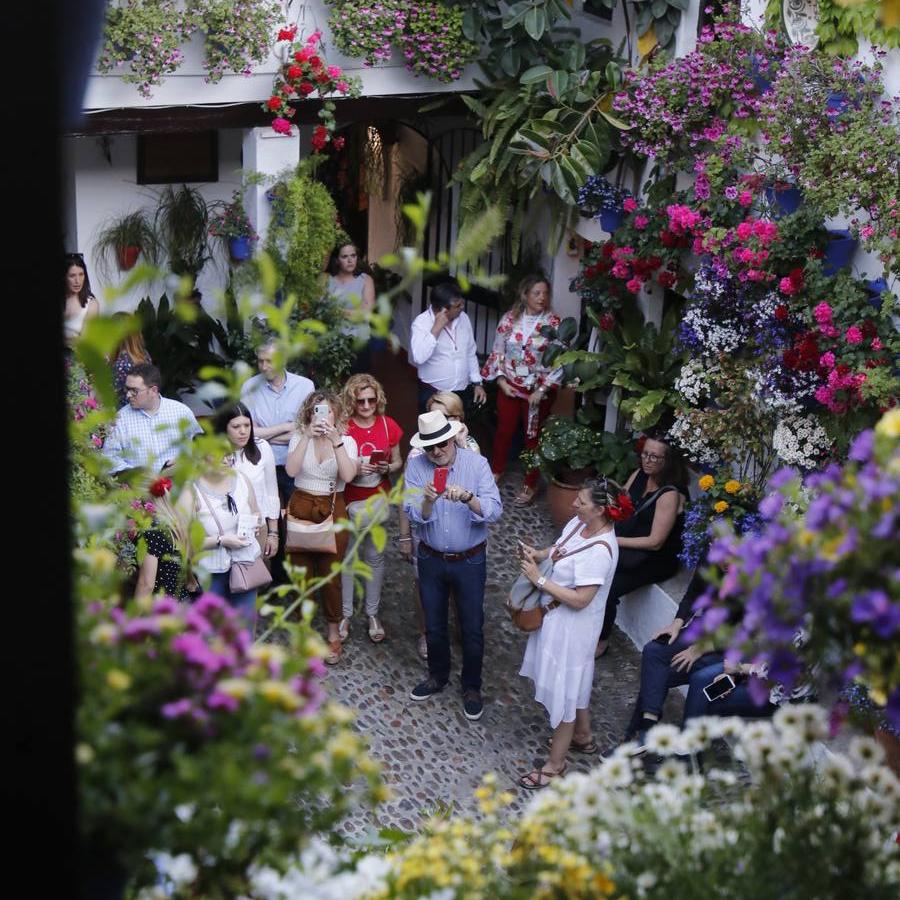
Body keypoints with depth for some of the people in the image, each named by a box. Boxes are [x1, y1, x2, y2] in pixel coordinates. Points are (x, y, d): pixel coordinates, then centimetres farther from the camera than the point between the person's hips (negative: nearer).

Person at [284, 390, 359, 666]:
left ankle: (333, 634, 18)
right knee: (301, 572, 7)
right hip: (301, 507, 1)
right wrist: (308, 436, -21)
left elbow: (348, 475, -17)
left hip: (333, 510, -1)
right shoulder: (299, 438, 1)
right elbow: (291, 470, -16)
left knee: (331, 575, 1)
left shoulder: (347, 441, 0)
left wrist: (335, 440, -22)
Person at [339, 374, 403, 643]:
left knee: (375, 556, 13)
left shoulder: (388, 426, -5)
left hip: (378, 500, 2)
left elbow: (398, 462, 6)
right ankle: (345, 614, 23)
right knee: (346, 556, 9)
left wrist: (386, 468, -16)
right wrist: (355, 467, -24)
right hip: (348, 500, -2)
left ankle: (372, 613, 27)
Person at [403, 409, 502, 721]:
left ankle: (471, 687, 30)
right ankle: (438, 676, 42)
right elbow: (415, 516, -14)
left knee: (472, 628, 10)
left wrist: (468, 497, -40)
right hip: (431, 559, 2)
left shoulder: (477, 464, -15)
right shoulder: (416, 467, -10)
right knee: (434, 625, 19)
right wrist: (427, 500, -35)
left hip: (470, 561, -2)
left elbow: (495, 511, -23)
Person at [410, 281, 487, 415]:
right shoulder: (421, 322, -15)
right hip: (433, 394, -5)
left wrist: (477, 383, 9)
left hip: (463, 392, 5)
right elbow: (419, 358, -30)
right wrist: (437, 328, -28)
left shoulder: (463, 318, 2)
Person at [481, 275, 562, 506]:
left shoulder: (554, 323, -11)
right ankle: (496, 471, 38)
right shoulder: (509, 318, -4)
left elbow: (559, 360, -12)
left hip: (539, 389, -2)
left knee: (533, 435, 8)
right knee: (504, 429, 15)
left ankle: (530, 485, 21)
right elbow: (497, 352, 3)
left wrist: (541, 390, -16)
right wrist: (501, 381, -6)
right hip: (509, 386, 2)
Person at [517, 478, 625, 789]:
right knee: (574, 681, 27)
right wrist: (538, 554, -6)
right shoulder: (580, 523, -6)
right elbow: (560, 549, 14)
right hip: (557, 618, 9)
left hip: (572, 627, -9)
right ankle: (582, 736, 50)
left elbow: (580, 600, -30)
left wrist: (539, 579, -26)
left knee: (563, 690, 7)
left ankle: (555, 763, 24)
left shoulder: (599, 551, -32)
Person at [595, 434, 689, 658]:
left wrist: (614, 540, -22)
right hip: (629, 546, 7)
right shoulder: (639, 475, 0)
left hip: (658, 559, -7)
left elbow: (655, 543, -22)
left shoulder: (670, 495, -22)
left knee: (607, 587, -24)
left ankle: (601, 640, -1)